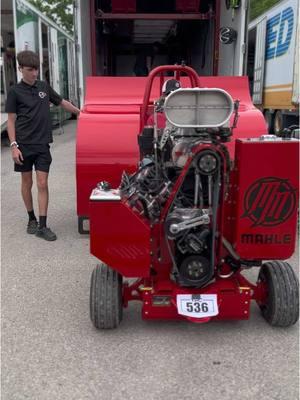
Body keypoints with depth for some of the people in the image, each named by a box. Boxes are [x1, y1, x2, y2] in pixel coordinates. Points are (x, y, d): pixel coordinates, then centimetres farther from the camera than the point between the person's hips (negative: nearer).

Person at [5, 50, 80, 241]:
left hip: (42, 144, 2)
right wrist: (14, 146, -10)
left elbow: (62, 102, 20)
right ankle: (32, 219, 26)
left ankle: (43, 226, 0)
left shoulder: (44, 86, 7)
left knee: (42, 184, -2)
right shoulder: (15, 91, -3)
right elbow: (11, 120, -3)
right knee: (27, 182, 9)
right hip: (24, 145, -2)